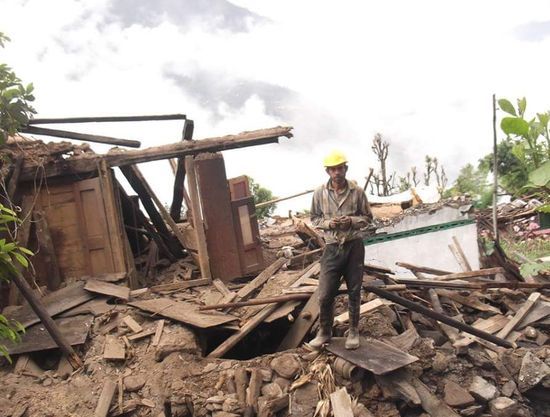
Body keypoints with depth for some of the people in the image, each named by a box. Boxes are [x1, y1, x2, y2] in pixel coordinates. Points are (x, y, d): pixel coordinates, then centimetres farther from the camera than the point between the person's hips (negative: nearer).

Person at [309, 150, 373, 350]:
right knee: (325, 294, 1)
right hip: (332, 248, 0)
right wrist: (328, 223, -13)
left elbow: (368, 217, 4)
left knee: (354, 292, 10)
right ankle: (324, 332, 20)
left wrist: (352, 221, -16)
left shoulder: (357, 191, -4)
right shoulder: (320, 193, -2)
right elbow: (314, 219, 7)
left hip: (354, 246, 0)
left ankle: (353, 331, 27)